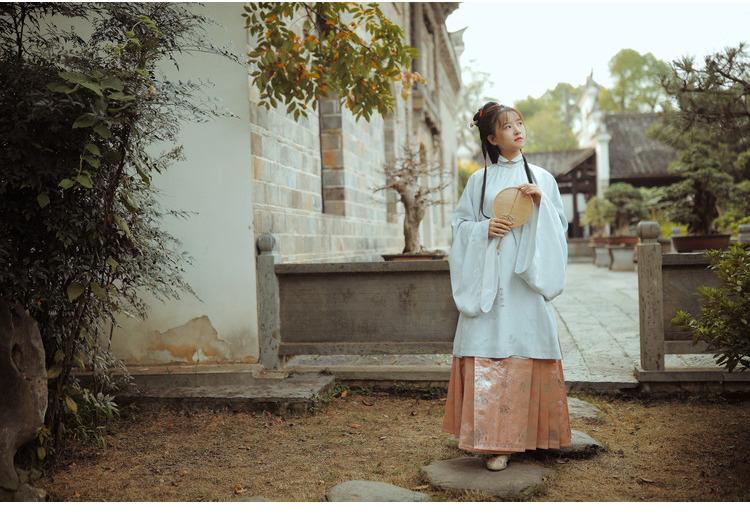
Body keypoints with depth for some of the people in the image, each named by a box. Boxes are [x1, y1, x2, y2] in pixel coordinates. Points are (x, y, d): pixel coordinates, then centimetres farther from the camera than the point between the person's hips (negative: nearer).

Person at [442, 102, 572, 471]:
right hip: (488, 280, 0)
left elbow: (559, 225, 11)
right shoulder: (479, 180, 10)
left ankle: (526, 433, 11)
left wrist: (541, 202, -6)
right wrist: (485, 228, -9)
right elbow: (460, 223, 9)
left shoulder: (541, 177, 12)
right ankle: (495, 440, 1)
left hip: (526, 280, 1)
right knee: (488, 355, -6)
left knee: (526, 351, -2)